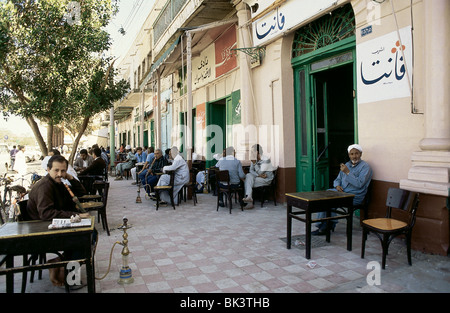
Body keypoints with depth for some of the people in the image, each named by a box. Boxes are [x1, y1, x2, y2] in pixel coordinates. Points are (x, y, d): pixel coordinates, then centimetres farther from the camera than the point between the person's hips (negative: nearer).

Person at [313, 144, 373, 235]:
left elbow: (359, 184, -18)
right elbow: (337, 179, 20)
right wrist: (337, 185, -3)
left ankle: (325, 227, -8)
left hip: (354, 196, -7)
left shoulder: (365, 166, -5)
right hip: (341, 192, 7)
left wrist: (347, 172, -20)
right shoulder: (346, 165, 17)